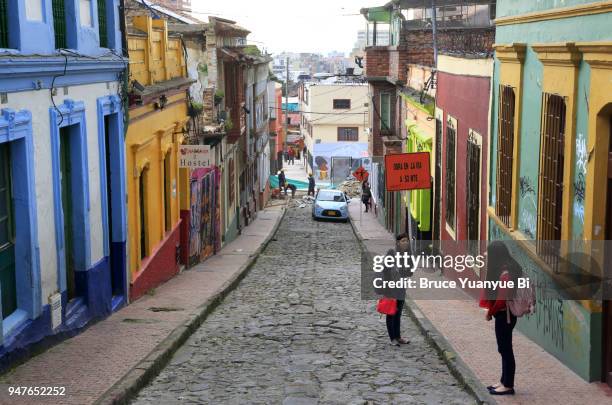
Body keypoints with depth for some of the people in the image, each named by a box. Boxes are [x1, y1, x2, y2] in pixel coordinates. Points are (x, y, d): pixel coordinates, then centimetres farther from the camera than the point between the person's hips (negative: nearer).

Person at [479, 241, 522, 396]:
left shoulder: (505, 273, -23)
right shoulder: (503, 269, 8)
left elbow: (501, 299, -24)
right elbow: (492, 292, 13)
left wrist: (489, 313, -10)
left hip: (504, 315, -10)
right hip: (504, 314, 10)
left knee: (505, 349, -1)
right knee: (504, 348, 16)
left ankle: (508, 386, 8)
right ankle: (504, 381, 26)